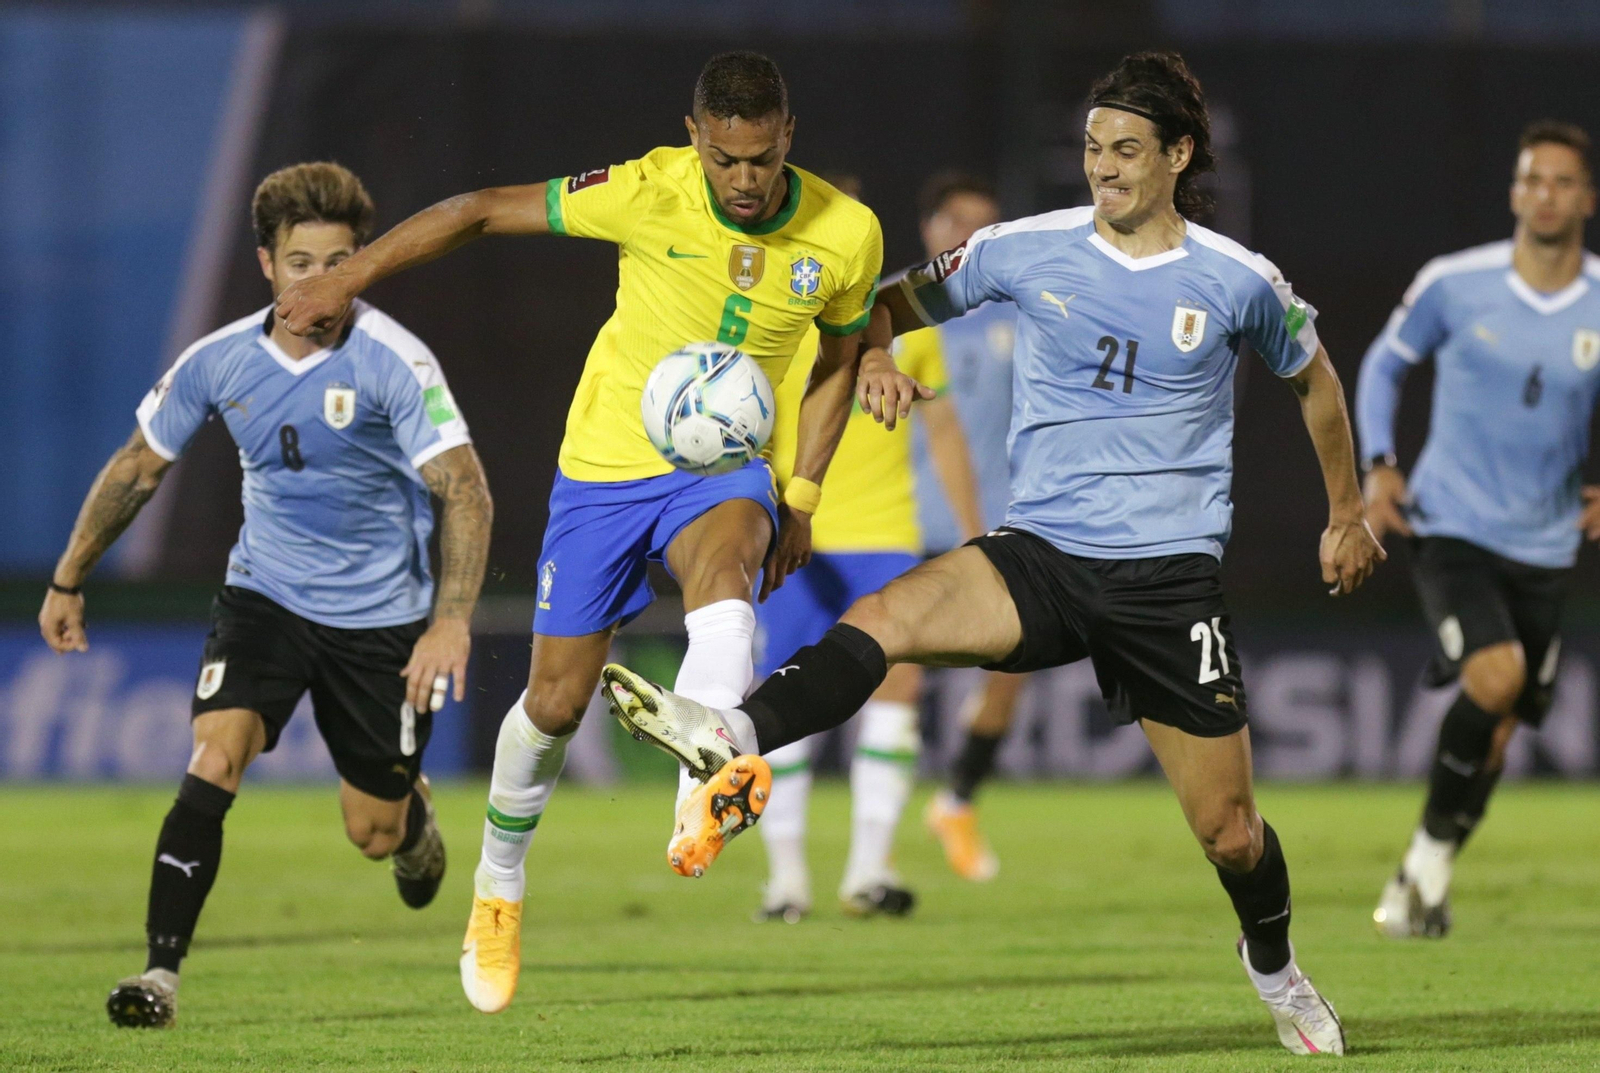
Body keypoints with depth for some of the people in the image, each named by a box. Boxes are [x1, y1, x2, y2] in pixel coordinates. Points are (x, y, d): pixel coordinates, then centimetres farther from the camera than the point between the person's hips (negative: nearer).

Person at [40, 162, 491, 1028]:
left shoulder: (393, 363, -20)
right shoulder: (219, 362, -8)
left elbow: (464, 490, -24)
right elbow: (139, 467, 9)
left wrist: (451, 621, -36)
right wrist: (68, 581, 14)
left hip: (380, 614, -2)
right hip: (264, 593, 2)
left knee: (372, 832, 6)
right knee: (212, 764, -22)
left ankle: (414, 814, 45)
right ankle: (161, 972, -21)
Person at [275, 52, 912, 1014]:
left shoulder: (847, 236, -10)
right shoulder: (650, 193, -19)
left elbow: (839, 359, 11)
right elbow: (481, 212, -11)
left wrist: (802, 495, 4)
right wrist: (348, 281, -12)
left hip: (723, 464, 0)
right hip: (608, 464, 0)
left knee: (726, 571, -37)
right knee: (557, 701, 5)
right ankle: (500, 887, 32)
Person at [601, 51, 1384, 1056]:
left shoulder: (1239, 281, -1)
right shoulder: (1027, 250, 1)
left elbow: (1314, 377, 18)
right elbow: (903, 299, 15)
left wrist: (1348, 514, 25)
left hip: (1172, 577, -1)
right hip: (1041, 556, 1)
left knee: (1231, 834, 3)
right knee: (885, 616, -30)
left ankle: (1275, 966, 33)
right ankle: (734, 739, -49)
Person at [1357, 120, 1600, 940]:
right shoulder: (1453, 284, -7)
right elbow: (1385, 362, 9)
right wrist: (1377, 465, -3)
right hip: (1448, 526, -3)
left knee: (1495, 731, 7)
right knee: (1494, 676, -25)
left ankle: (1423, 880, 27)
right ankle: (1432, 847, -6)